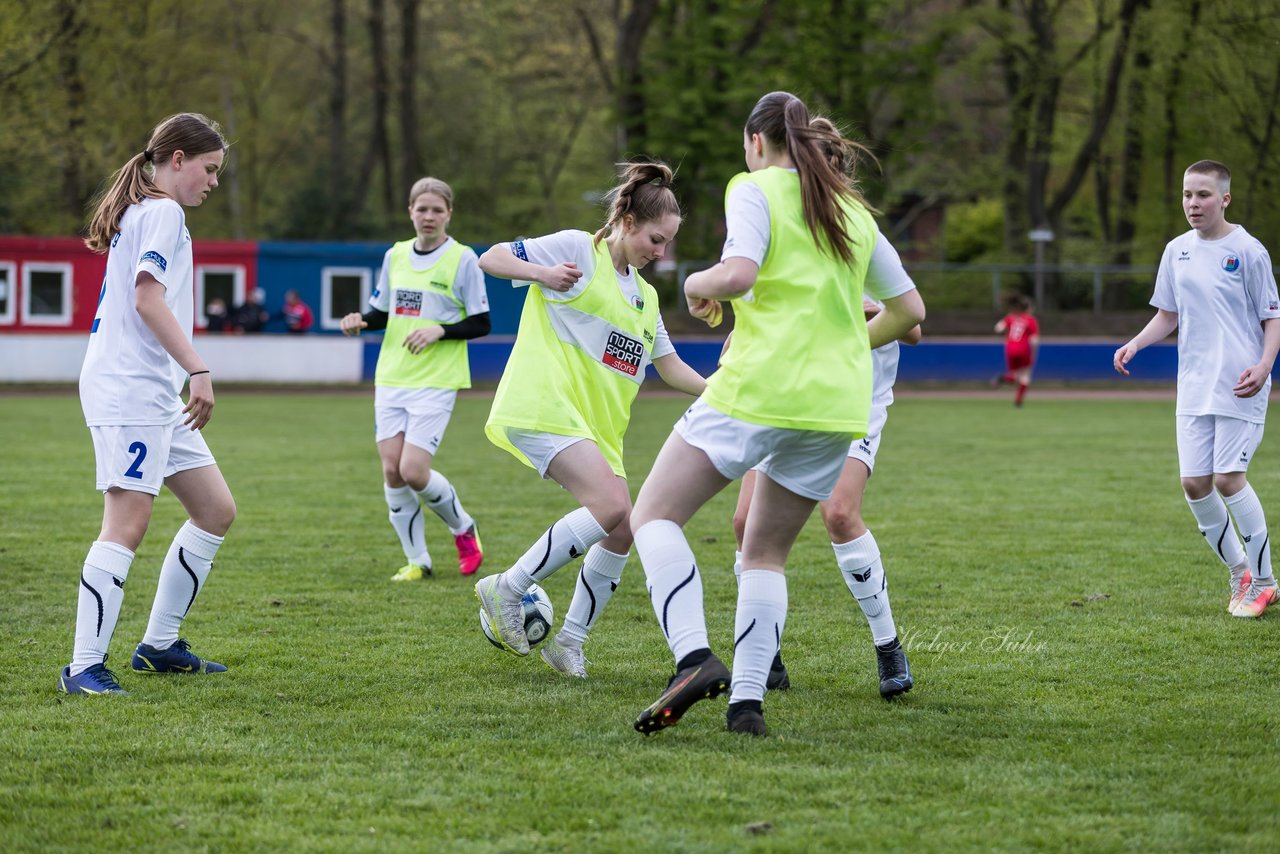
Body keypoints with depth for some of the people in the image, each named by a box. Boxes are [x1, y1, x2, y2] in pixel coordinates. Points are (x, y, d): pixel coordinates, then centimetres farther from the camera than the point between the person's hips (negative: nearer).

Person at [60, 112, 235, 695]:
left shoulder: (141, 211, 22)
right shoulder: (162, 211, -8)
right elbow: (148, 297, -20)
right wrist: (197, 369, -23)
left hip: (155, 395, 11)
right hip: (129, 390, -11)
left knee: (215, 510, 11)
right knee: (127, 525, -15)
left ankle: (159, 645, 17)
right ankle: (84, 667, -17)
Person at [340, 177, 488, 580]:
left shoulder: (462, 259, -4)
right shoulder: (395, 255, 10)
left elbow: (481, 323, -3)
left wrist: (440, 330, -18)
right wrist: (360, 320, -1)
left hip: (436, 381, -5)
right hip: (391, 379, 5)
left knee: (413, 471, -14)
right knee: (391, 470, -1)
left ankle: (462, 527, 14)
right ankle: (417, 560, 12)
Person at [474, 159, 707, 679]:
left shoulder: (645, 295, 21)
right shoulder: (579, 250, -2)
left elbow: (670, 366, 26)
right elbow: (491, 259, -4)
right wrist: (543, 273, -23)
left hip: (596, 423, 9)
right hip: (545, 405, -9)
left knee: (621, 531, 1)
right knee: (612, 505, -24)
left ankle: (569, 643, 15)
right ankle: (507, 590, -12)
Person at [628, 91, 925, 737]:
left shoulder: (756, 189, 0)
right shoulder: (853, 211, 18)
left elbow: (739, 273, -18)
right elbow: (909, 310, 22)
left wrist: (698, 285, 3)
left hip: (759, 390, -6)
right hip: (839, 403, 6)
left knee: (653, 516, 0)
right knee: (765, 555, 17)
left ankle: (694, 658, -21)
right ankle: (747, 700, 2)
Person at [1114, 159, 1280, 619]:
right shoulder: (1177, 250, 9)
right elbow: (1167, 315, 19)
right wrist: (1135, 344, 2)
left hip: (1240, 386, -5)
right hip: (1194, 387, 6)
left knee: (1228, 477, -13)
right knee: (1194, 483, 1)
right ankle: (1238, 572, 19)